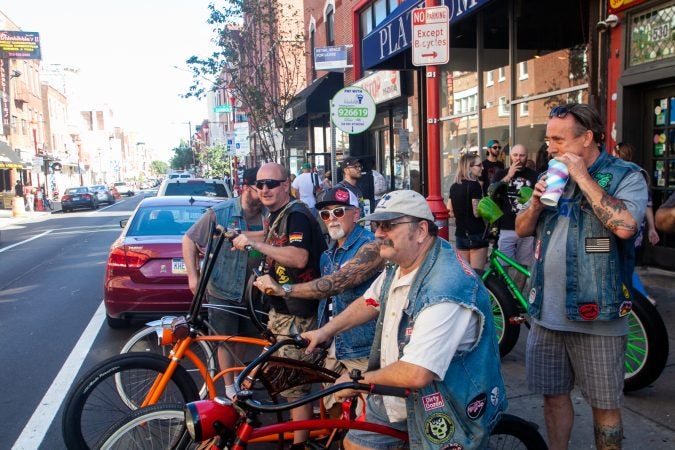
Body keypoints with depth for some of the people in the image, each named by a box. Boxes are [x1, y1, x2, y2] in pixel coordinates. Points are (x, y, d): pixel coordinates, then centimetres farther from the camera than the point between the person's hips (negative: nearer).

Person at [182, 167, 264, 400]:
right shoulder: (219, 213, -16)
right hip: (222, 291, -3)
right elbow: (189, 240, -9)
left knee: (244, 336, 19)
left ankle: (238, 375, 43)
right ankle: (230, 389, 21)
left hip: (250, 289, 3)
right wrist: (192, 275, -16)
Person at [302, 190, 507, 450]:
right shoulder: (401, 265, -3)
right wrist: (325, 331, 9)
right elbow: (369, 302, 16)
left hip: (442, 417, -8)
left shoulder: (445, 291, -34)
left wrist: (359, 380, -20)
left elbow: (415, 375, -35)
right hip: (395, 395, 8)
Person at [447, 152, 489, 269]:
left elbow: (450, 212, 12)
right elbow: (477, 213, -16)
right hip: (476, 234, -7)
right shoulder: (474, 185, -12)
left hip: (460, 234, 7)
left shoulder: (454, 186, 9)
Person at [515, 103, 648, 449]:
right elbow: (522, 229, 12)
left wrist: (583, 178, -20)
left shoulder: (625, 176, -7)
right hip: (546, 313, 5)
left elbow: (625, 225, -27)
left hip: (595, 316, -5)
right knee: (553, 395, 16)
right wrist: (536, 203, -9)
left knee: (605, 405, 8)